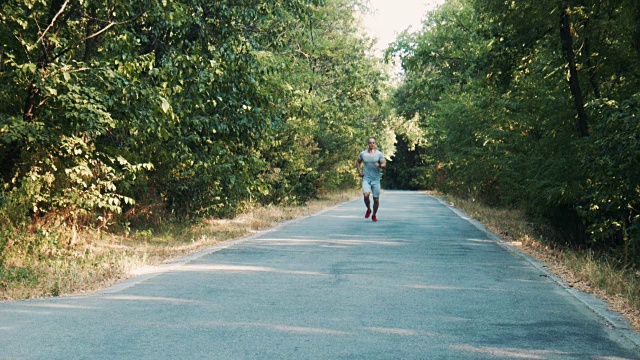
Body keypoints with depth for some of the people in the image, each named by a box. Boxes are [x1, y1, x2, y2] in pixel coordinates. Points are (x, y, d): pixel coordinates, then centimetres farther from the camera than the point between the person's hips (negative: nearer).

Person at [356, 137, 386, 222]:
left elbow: (384, 165, -4)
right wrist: (359, 171, 5)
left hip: (376, 179, 0)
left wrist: (379, 165, -26)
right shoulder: (363, 153, 4)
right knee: (366, 195, -23)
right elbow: (358, 162, 20)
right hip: (366, 178, 0)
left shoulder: (379, 154, 0)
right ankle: (368, 209, 6)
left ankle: (374, 215, 25)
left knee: (376, 199, 2)